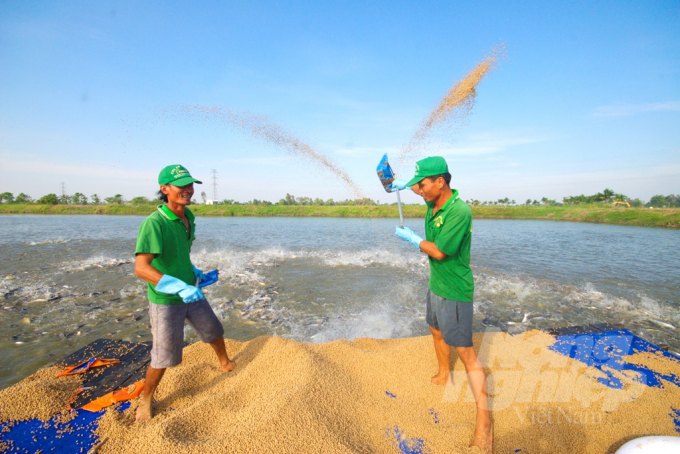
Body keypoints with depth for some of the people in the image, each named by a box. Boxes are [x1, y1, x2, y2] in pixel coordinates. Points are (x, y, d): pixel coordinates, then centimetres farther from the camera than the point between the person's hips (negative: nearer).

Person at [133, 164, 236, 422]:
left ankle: (226, 364, 51)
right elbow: (141, 268, -35)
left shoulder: (188, 217, -2)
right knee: (164, 357, 7)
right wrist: (180, 287, -41)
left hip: (191, 292, 7)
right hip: (166, 300, -7)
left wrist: (193, 271, 8)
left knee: (213, 331, 23)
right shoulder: (154, 223, -26)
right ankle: (145, 401, 34)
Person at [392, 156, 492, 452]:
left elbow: (439, 251, -25)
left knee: (465, 351, -4)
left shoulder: (460, 211, -27)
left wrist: (412, 239, -10)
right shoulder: (434, 203, 0)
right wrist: (405, 184, 11)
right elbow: (423, 189, 26)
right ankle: (444, 377, 49)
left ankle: (484, 420, 8)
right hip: (436, 284, 9)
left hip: (454, 291, -9)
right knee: (437, 332, 25)